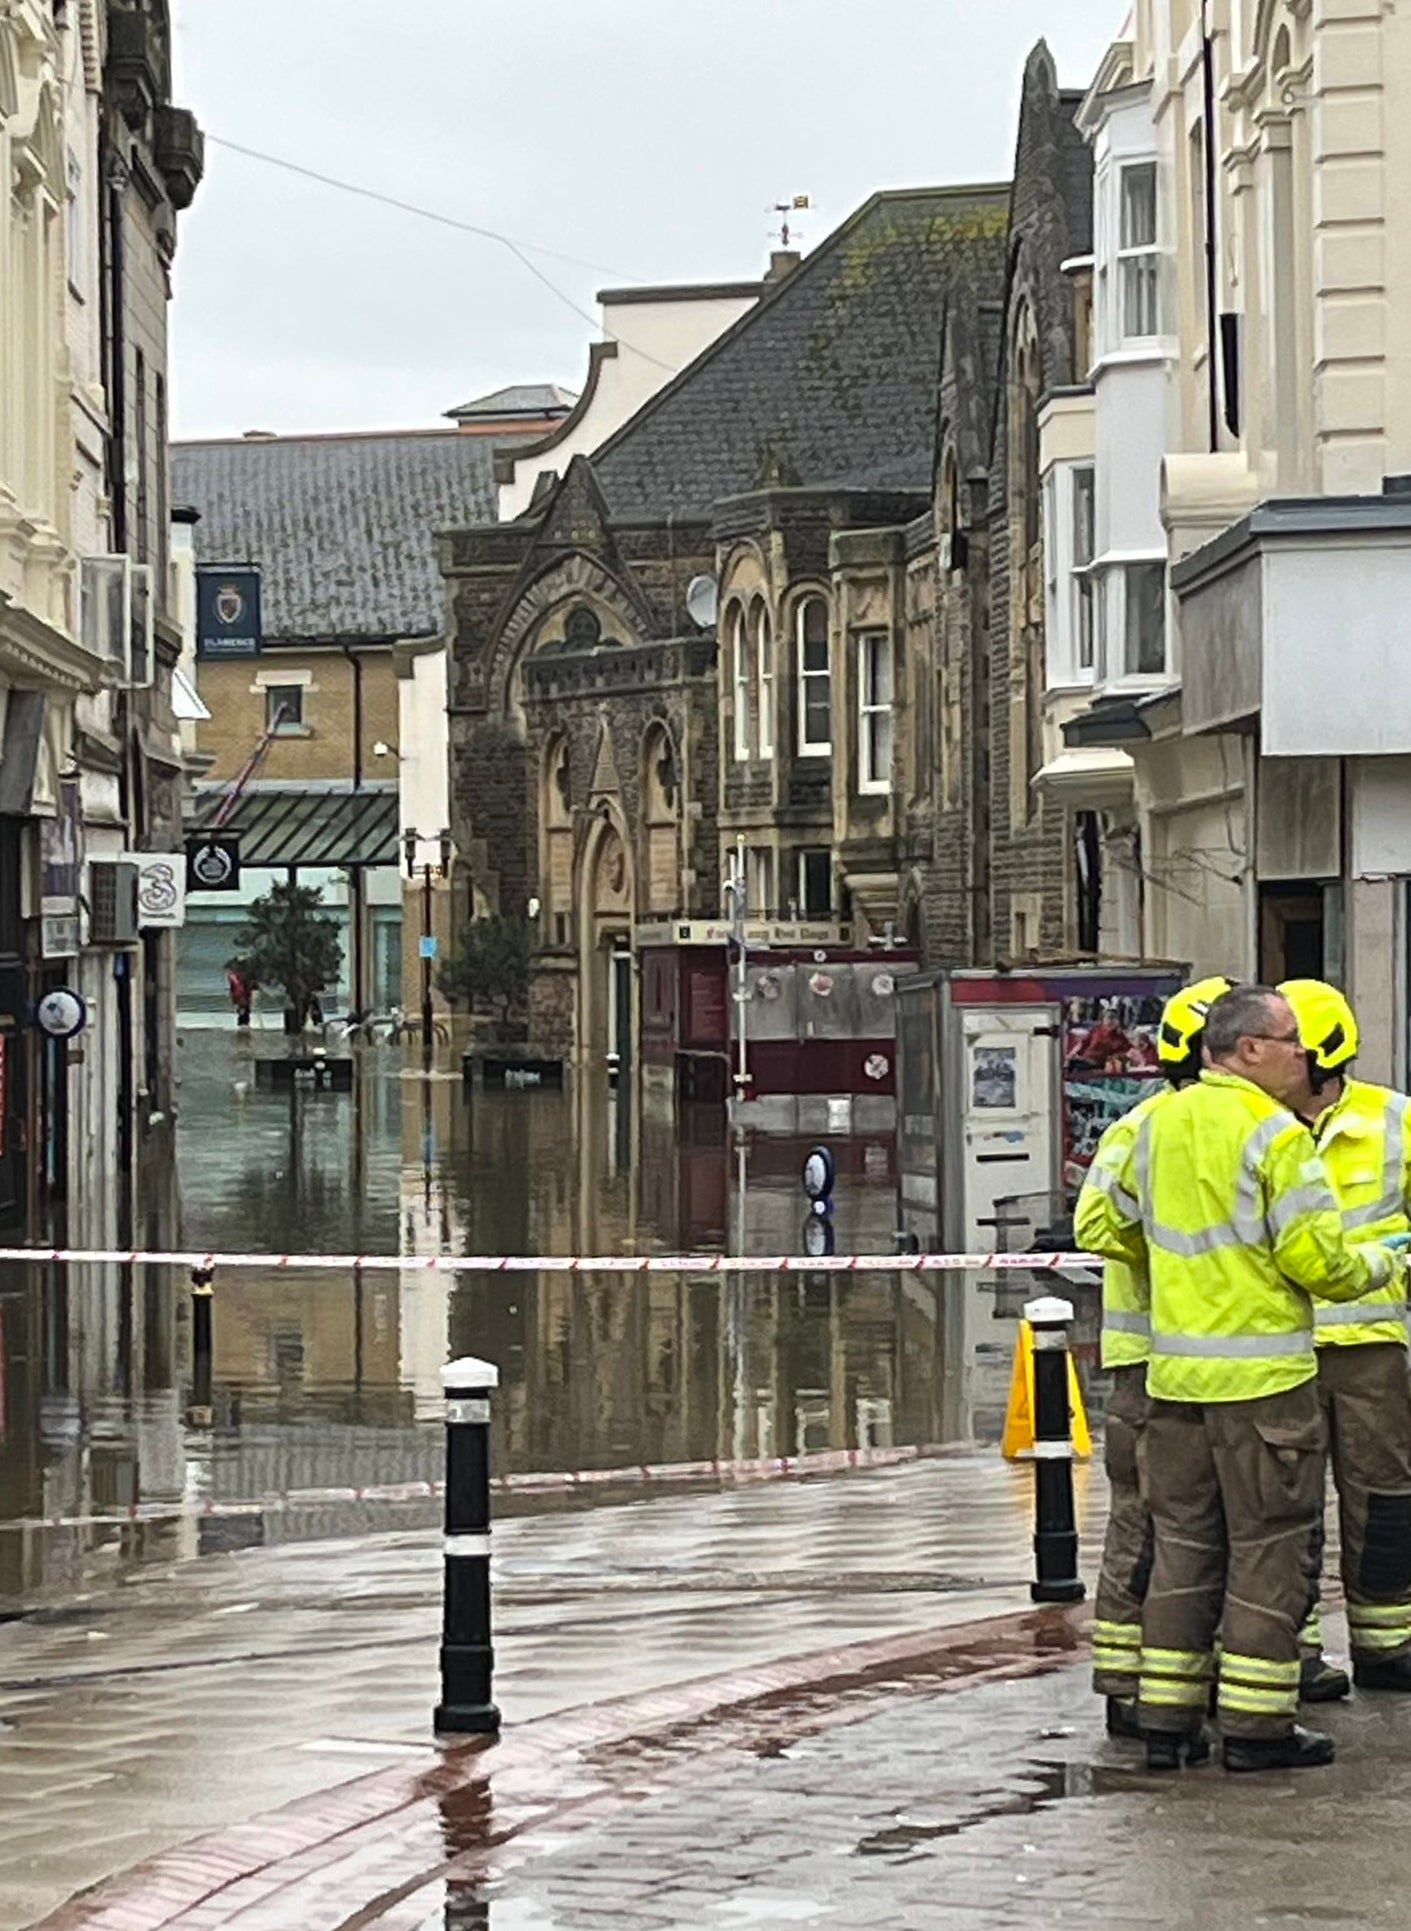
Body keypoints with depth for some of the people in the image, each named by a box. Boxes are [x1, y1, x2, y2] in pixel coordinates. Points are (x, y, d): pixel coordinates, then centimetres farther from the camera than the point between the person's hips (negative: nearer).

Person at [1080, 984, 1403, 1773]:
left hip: (1175, 1369, 7)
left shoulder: (1159, 1124, 8)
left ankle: (1168, 1719, 13)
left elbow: (1111, 1232, 18)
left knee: (1184, 1541, 12)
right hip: (1262, 1371, -6)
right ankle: (1258, 1726, 3)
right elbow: (1316, 1259, -15)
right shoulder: (1275, 1134, -13)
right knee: (1270, 1546, 1)